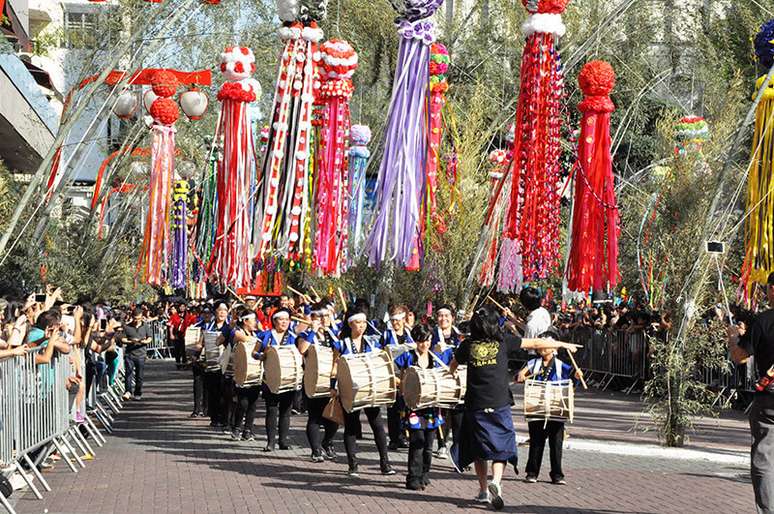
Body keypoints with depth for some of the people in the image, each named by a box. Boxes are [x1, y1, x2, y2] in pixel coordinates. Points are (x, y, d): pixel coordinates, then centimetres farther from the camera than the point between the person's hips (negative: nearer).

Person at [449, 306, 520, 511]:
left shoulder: (468, 345, 3)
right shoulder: (503, 342, -1)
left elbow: (452, 366, 21)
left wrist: (453, 371, 46)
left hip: (475, 406, 2)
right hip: (500, 405, -2)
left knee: (478, 448, 15)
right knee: (501, 447, 4)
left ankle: (483, 490, 19)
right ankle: (496, 482, -19)